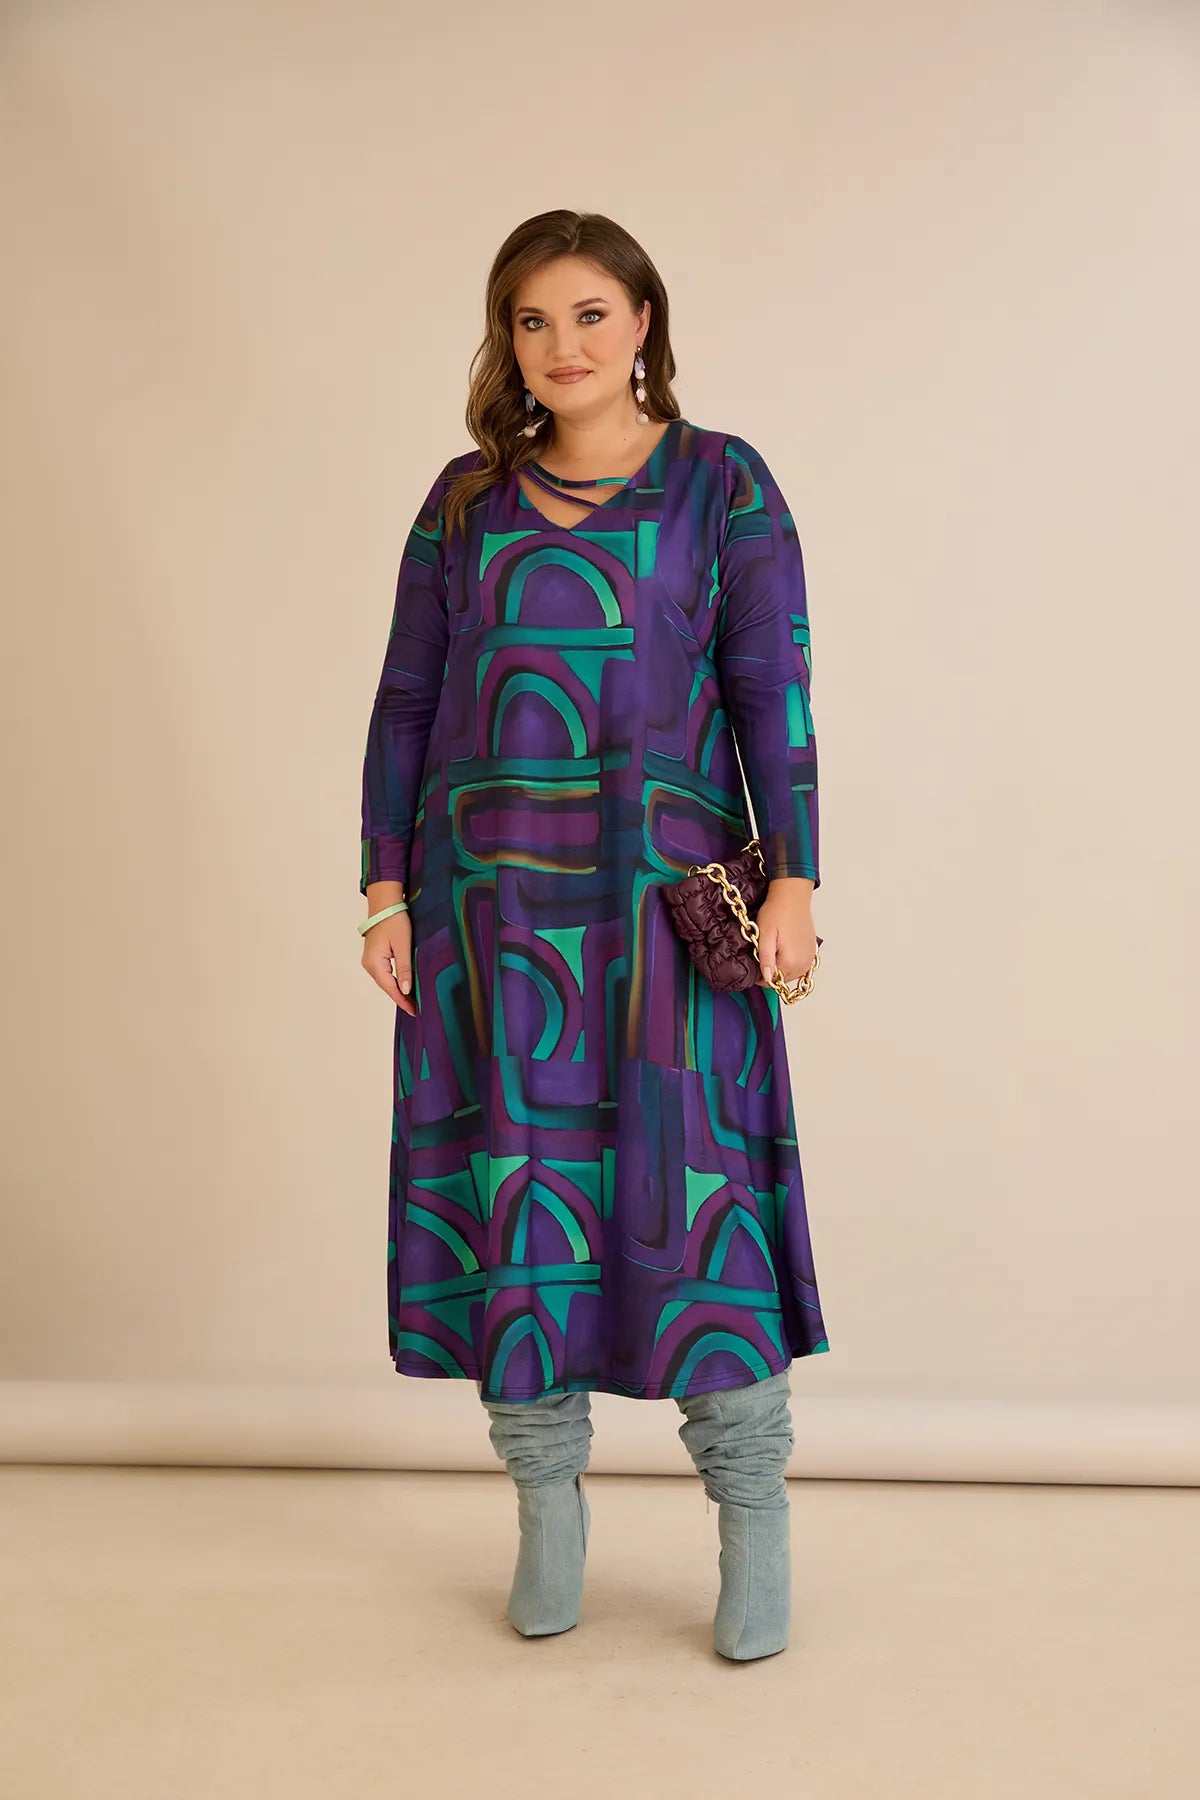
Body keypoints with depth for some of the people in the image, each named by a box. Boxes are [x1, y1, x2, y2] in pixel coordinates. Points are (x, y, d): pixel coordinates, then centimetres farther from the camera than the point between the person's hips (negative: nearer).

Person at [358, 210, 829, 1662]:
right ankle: (548, 1507, 19)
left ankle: (754, 1519, 11)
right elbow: (406, 702, 9)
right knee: (511, 1189, 5)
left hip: (664, 890, -2)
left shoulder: (723, 484, 3)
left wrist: (793, 881, -9)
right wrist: (386, 891, 3)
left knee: (690, 1181, -3)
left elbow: (773, 691, -1)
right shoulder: (466, 500, 10)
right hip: (492, 896, 3)